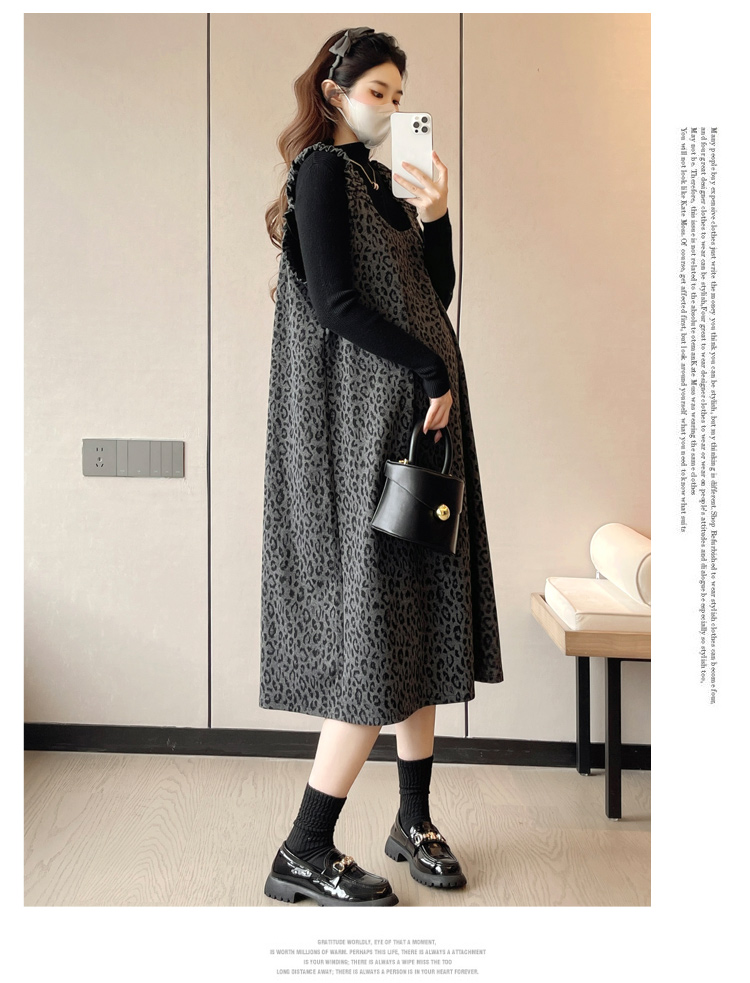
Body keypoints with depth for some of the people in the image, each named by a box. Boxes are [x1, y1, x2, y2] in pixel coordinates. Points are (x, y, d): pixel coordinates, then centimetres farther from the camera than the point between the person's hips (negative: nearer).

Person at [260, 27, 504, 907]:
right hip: (363, 422, -9)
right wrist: (430, 371, -13)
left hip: (417, 415, 9)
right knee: (378, 635, -9)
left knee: (424, 624, 8)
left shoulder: (380, 183, 21)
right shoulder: (321, 172, -4)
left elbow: (435, 296, 15)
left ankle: (414, 821, 20)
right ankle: (303, 855, 1)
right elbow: (337, 305, -15)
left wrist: (433, 218, 1)